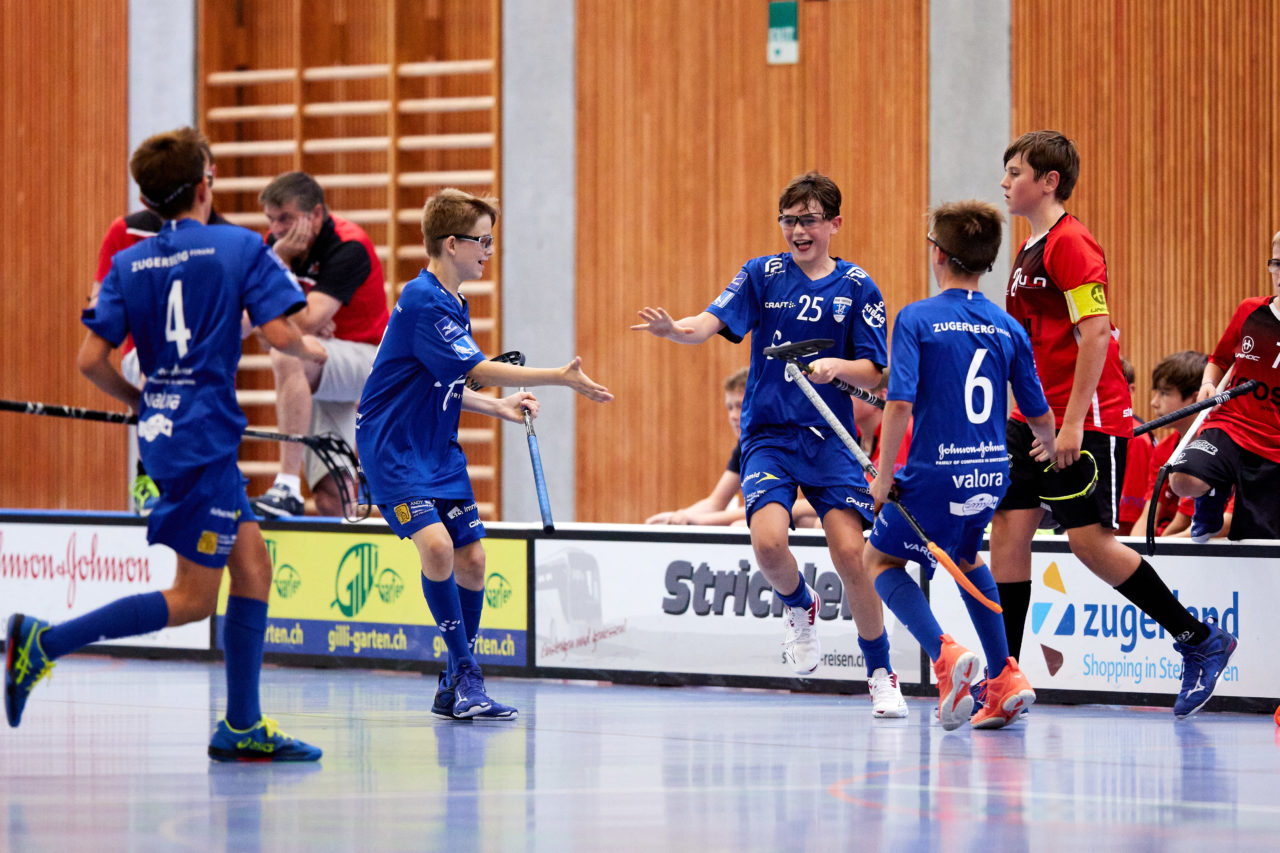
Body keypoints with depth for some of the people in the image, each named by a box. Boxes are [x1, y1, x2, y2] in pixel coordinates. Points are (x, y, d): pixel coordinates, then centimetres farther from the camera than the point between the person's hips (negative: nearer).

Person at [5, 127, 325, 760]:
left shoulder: (128, 264, 8)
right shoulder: (240, 248, -5)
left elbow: (91, 360, 1)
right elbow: (280, 334, -13)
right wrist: (315, 350, 9)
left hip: (163, 427, 7)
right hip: (204, 438, -7)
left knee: (253, 566, 13)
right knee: (192, 599, -3)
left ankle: (242, 727, 10)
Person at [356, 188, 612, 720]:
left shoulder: (454, 304, 12)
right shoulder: (423, 302, -19)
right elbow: (479, 370, -24)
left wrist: (499, 407, 11)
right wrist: (562, 377, -22)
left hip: (438, 449, 10)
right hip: (393, 449, -9)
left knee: (471, 558, 3)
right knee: (436, 545, -25)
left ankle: (456, 688, 13)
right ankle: (465, 671, -14)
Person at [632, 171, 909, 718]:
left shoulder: (857, 288, 1)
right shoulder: (763, 274, 2)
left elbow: (873, 374, 0)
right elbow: (710, 324, -12)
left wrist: (838, 366, -21)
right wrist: (674, 328, -34)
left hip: (829, 437, 0)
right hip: (767, 434, 0)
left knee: (850, 553, -13)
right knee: (768, 541, -22)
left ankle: (881, 676, 5)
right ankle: (799, 608, 14)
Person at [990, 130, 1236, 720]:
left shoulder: (1070, 245, -13)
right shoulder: (1029, 252, 17)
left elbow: (1095, 336, -20)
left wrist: (1072, 424, -23)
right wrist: (1030, 417, 19)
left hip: (1088, 420, -9)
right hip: (1035, 416, 9)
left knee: (1088, 539, -10)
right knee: (1008, 524, 1)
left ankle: (1199, 641, 2)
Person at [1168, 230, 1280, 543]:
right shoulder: (1250, 311, 5)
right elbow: (1220, 359, 21)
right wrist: (1209, 385, 1)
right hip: (1229, 427, 1)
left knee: (1254, 548, -4)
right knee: (1184, 479, -29)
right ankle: (1211, 505, 5)